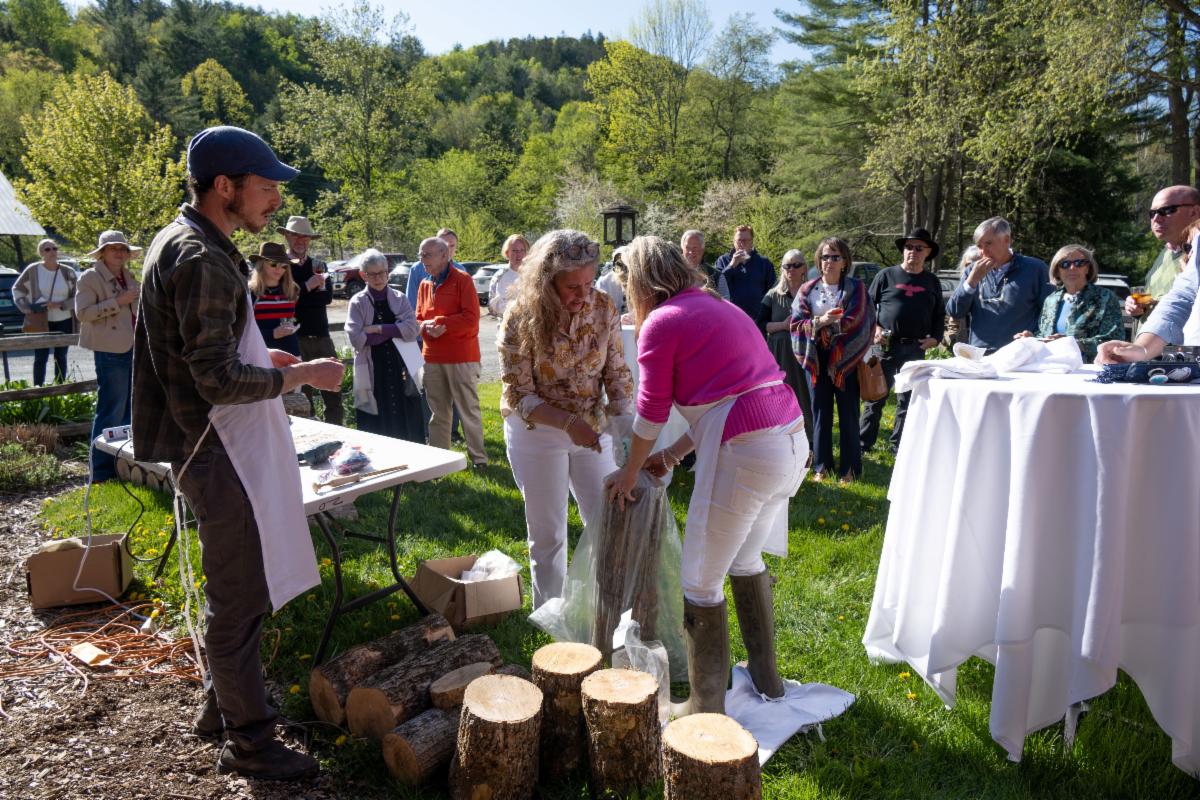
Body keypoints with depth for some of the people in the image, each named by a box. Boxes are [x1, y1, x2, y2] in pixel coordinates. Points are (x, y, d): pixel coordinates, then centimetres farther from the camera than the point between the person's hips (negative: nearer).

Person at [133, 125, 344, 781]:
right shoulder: (201, 260, -21)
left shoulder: (187, 242, 12)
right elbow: (221, 381, -24)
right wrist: (302, 376, -13)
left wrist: (261, 356, 12)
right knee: (238, 597, 3)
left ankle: (220, 707, 39)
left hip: (227, 447, 11)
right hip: (220, 450, -11)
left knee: (236, 589, 22)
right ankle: (249, 743, 19)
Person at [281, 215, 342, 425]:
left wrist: (298, 297, -10)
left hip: (322, 337, 4)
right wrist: (308, 286, -11)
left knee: (334, 395, 7)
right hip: (295, 339, -4)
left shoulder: (319, 265, 13)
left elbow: (328, 296, -2)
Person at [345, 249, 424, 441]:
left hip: (400, 369, 2)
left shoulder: (399, 299, 8)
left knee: (406, 424, 5)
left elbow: (412, 328, -7)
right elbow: (356, 339, -12)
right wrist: (393, 331, -10)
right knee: (376, 429, 0)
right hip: (372, 373, -2)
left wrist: (379, 329, -13)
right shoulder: (358, 303, 1)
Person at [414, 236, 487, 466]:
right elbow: (419, 319, 14)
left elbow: (471, 318, -14)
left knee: (468, 410, 3)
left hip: (461, 357, -6)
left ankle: (478, 456, 14)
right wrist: (427, 326, -9)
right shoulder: (425, 284, 12)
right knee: (438, 412, 13)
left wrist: (438, 321, -12)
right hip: (432, 358, 6)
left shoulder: (462, 279, -6)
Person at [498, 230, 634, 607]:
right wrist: (568, 423, -29)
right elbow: (519, 394, -17)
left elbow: (617, 373, -3)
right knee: (548, 533, 9)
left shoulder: (604, 307, -11)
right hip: (537, 431, -3)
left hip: (593, 427, 3)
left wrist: (623, 421, -19)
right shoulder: (522, 317, -19)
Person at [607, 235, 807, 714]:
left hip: (745, 454, -9)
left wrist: (630, 473, 16)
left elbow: (651, 412, 0)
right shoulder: (718, 307, 20)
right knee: (746, 561, 27)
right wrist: (671, 456, 27)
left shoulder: (661, 323, -5)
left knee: (701, 584, 6)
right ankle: (767, 680, 41)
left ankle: (707, 711, 17)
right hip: (793, 441, 9)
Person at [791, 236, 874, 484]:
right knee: (820, 412, 7)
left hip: (846, 358, -2)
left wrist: (833, 323, -19)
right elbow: (796, 323, -1)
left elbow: (859, 322, -8)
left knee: (848, 413, 1)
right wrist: (820, 321, -16)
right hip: (818, 358, 2)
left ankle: (850, 468, 10)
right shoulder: (807, 290, 7)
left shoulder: (856, 288, 1)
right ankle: (821, 465, 17)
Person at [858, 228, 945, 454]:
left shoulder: (932, 282, 12)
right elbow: (868, 305, 6)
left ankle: (898, 445, 17)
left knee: (908, 399, 7)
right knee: (875, 396, 0)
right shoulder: (886, 275, 4)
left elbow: (939, 314, 19)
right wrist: (874, 328, -9)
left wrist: (936, 337, 4)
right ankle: (863, 443, 8)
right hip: (886, 345, -3)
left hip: (916, 349, 3)